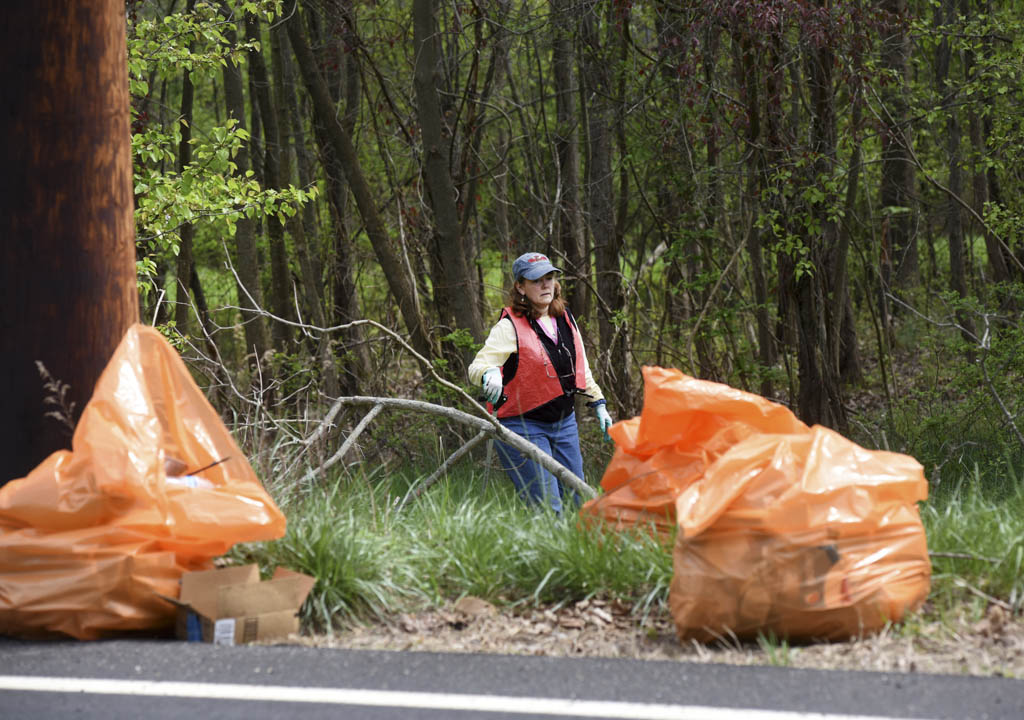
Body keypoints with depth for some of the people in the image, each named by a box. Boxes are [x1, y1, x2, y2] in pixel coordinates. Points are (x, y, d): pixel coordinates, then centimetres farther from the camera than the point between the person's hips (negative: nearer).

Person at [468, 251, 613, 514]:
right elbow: (477, 366, -23)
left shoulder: (565, 318, 7)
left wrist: (599, 404, 20)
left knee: (576, 502, 8)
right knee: (548, 510, -13)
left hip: (564, 423, 7)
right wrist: (489, 373, -45)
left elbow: (580, 369, 21)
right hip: (523, 427, -7)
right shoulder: (510, 327, -14)